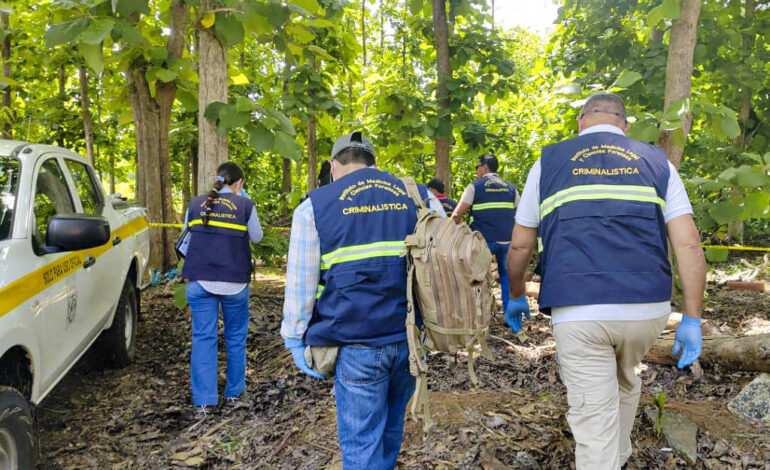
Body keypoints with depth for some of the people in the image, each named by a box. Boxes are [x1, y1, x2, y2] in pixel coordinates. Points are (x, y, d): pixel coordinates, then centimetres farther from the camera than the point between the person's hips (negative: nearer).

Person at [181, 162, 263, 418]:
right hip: (234, 282, -1)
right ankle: (233, 393, 24)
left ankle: (203, 401, 0)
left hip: (200, 280, 2)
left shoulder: (195, 204, 6)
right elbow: (256, 237, 9)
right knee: (235, 337, 14)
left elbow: (187, 237, 14)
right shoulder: (245, 205, -3)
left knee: (203, 338, 4)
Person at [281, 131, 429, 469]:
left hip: (356, 342, -4)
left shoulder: (316, 205, 2)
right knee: (391, 427, 22)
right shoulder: (418, 196, 11)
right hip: (409, 337, 4)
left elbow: (300, 283, 0)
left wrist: (295, 339, 7)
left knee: (361, 442, 7)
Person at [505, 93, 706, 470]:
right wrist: (691, 320, 6)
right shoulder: (657, 162, 11)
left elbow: (520, 245, 10)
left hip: (577, 312, -3)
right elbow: (689, 245, 2)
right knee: (624, 381, 31)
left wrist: (516, 297, 25)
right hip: (647, 309, 3)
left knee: (595, 424, 4)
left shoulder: (548, 162, 9)